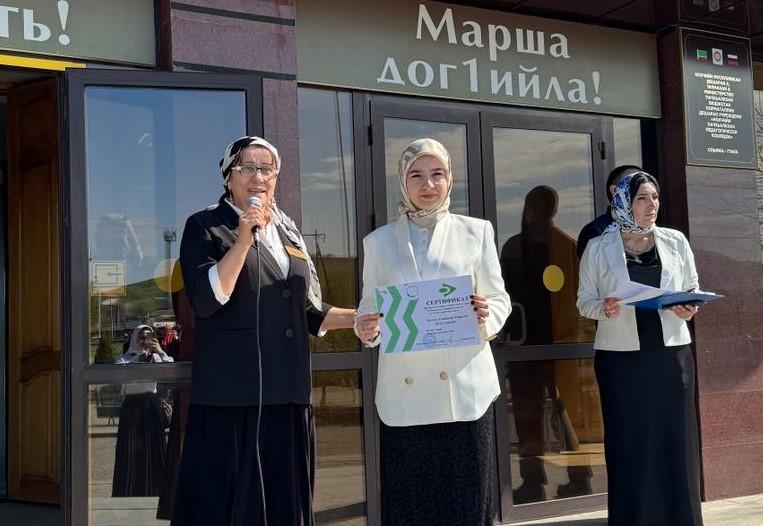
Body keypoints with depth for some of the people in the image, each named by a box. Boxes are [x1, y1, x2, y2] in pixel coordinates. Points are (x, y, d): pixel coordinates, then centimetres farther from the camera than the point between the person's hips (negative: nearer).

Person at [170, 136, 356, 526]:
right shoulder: (206, 226, 2)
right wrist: (243, 239, -17)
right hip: (230, 397, -5)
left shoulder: (288, 231, 18)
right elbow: (206, 301, -13)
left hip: (287, 395, 5)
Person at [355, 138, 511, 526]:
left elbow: (499, 301, 8)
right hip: (404, 393, 1)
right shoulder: (378, 242, 9)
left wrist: (485, 317, -14)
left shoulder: (476, 232, 8)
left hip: (464, 388, 0)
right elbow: (370, 309, 9)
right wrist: (365, 330, -13)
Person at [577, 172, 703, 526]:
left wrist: (688, 310, -9)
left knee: (675, 439, 3)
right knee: (628, 443, 1)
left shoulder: (675, 241, 8)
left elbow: (693, 290, 12)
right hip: (621, 357, -2)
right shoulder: (598, 248, 2)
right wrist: (604, 308, -18)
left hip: (671, 352, 2)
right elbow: (584, 300, 3)